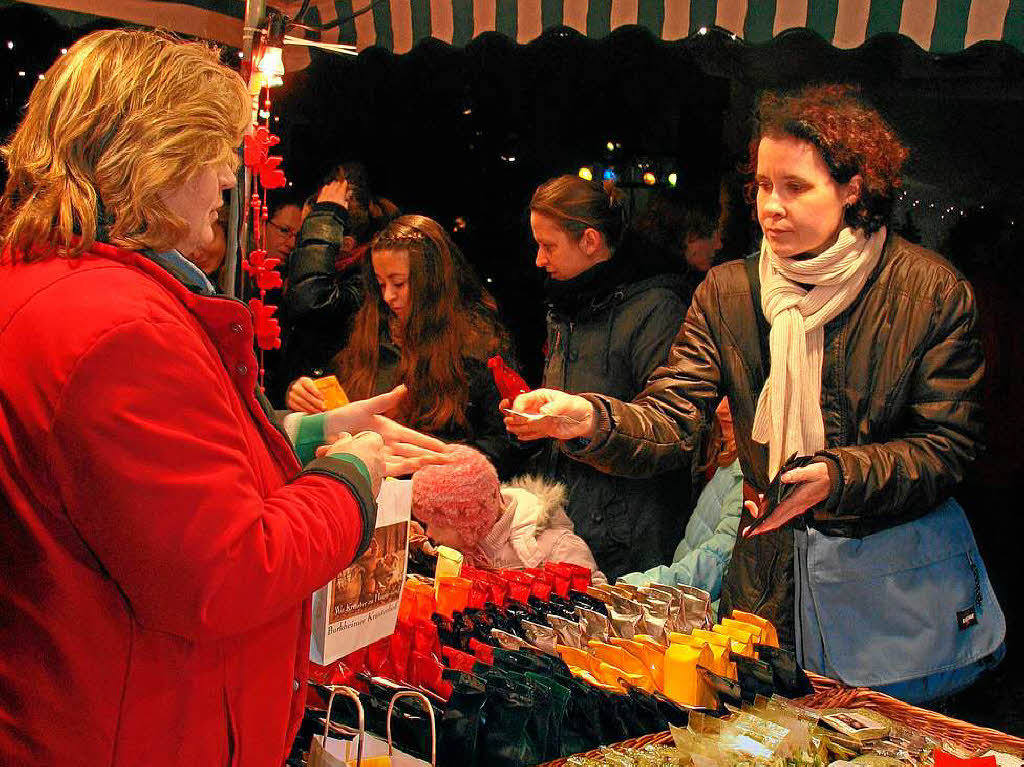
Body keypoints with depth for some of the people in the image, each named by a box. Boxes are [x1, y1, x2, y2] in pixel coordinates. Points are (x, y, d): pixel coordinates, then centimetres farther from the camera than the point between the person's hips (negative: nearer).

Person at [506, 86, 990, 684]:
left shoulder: (933, 291, -9)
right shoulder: (727, 292, -1)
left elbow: (949, 448, -9)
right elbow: (671, 420, -10)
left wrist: (839, 476, -25)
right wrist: (591, 420, -31)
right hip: (766, 584, 2)